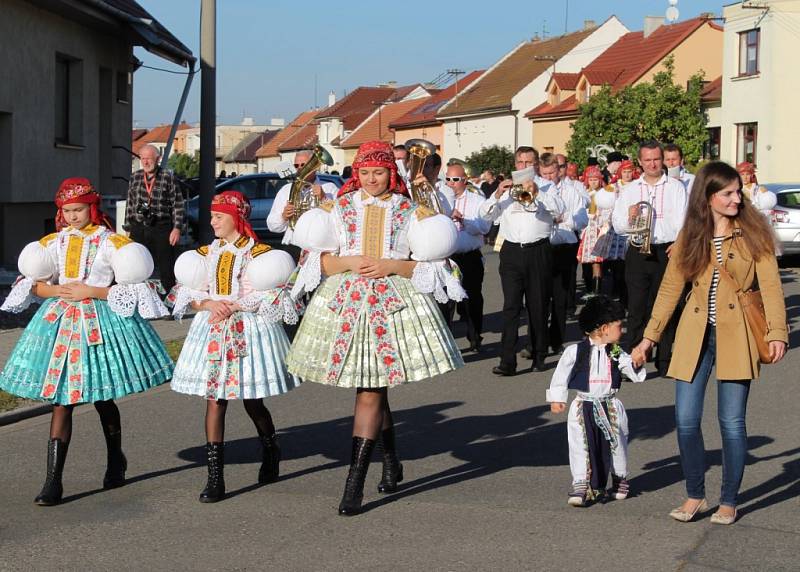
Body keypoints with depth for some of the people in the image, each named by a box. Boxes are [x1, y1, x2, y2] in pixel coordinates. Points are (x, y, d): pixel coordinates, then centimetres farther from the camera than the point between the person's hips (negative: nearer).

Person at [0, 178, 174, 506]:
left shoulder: (112, 242, -2)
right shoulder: (53, 243, 10)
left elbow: (130, 287, -7)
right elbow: (36, 285, 8)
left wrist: (91, 291, -15)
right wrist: (58, 290, -12)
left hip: (100, 322, -3)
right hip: (60, 320, 3)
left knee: (102, 399, 8)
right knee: (60, 401, -2)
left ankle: (115, 461, 34)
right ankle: (53, 481, -3)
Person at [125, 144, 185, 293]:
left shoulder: (168, 177, -1)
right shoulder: (135, 177, 11)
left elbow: (178, 204, -3)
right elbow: (129, 205, 15)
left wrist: (177, 228, -10)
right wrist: (128, 229, 11)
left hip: (162, 229, -4)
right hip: (138, 229, 4)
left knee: (166, 270, -1)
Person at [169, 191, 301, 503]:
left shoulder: (257, 252, -4)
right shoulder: (207, 252, 10)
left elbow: (271, 296, -11)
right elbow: (189, 293, 9)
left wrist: (234, 307, -17)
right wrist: (208, 304, -11)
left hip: (248, 328, -4)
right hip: (212, 329, 4)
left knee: (253, 402, 6)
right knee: (214, 400, -3)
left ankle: (271, 454, 34)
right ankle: (215, 477, -3)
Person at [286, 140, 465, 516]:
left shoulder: (411, 212, 6)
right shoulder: (339, 209, 10)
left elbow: (429, 264, 4)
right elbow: (320, 260, 6)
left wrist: (394, 266, -11)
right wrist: (349, 262, -13)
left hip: (393, 301, -2)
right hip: (346, 300, 2)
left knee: (370, 392, -8)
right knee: (373, 390, 10)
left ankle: (355, 482, -7)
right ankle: (391, 463, 31)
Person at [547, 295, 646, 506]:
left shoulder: (617, 354, 2)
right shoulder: (575, 351, -7)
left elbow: (635, 375, 1)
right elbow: (561, 374, 1)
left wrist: (636, 364, -20)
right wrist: (556, 398, 1)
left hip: (610, 407, 3)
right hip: (583, 406, -3)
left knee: (617, 442, 10)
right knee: (581, 444, -6)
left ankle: (620, 478, 31)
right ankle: (580, 484, 0)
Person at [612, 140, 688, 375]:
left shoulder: (676, 187, 9)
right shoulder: (629, 190, 14)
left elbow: (684, 220, 0)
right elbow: (617, 225, 10)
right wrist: (629, 217, -11)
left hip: (668, 251, -1)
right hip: (638, 253, 1)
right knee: (636, 307, -1)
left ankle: (665, 360, 9)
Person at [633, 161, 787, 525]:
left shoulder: (753, 233, -1)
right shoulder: (690, 236, 7)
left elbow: (770, 286, -6)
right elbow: (671, 287, 10)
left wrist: (777, 332, -16)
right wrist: (651, 335, 7)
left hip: (735, 335, -2)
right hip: (695, 334, 3)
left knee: (732, 422, 0)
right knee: (685, 420, 0)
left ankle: (729, 502, 15)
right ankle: (695, 496, 17)